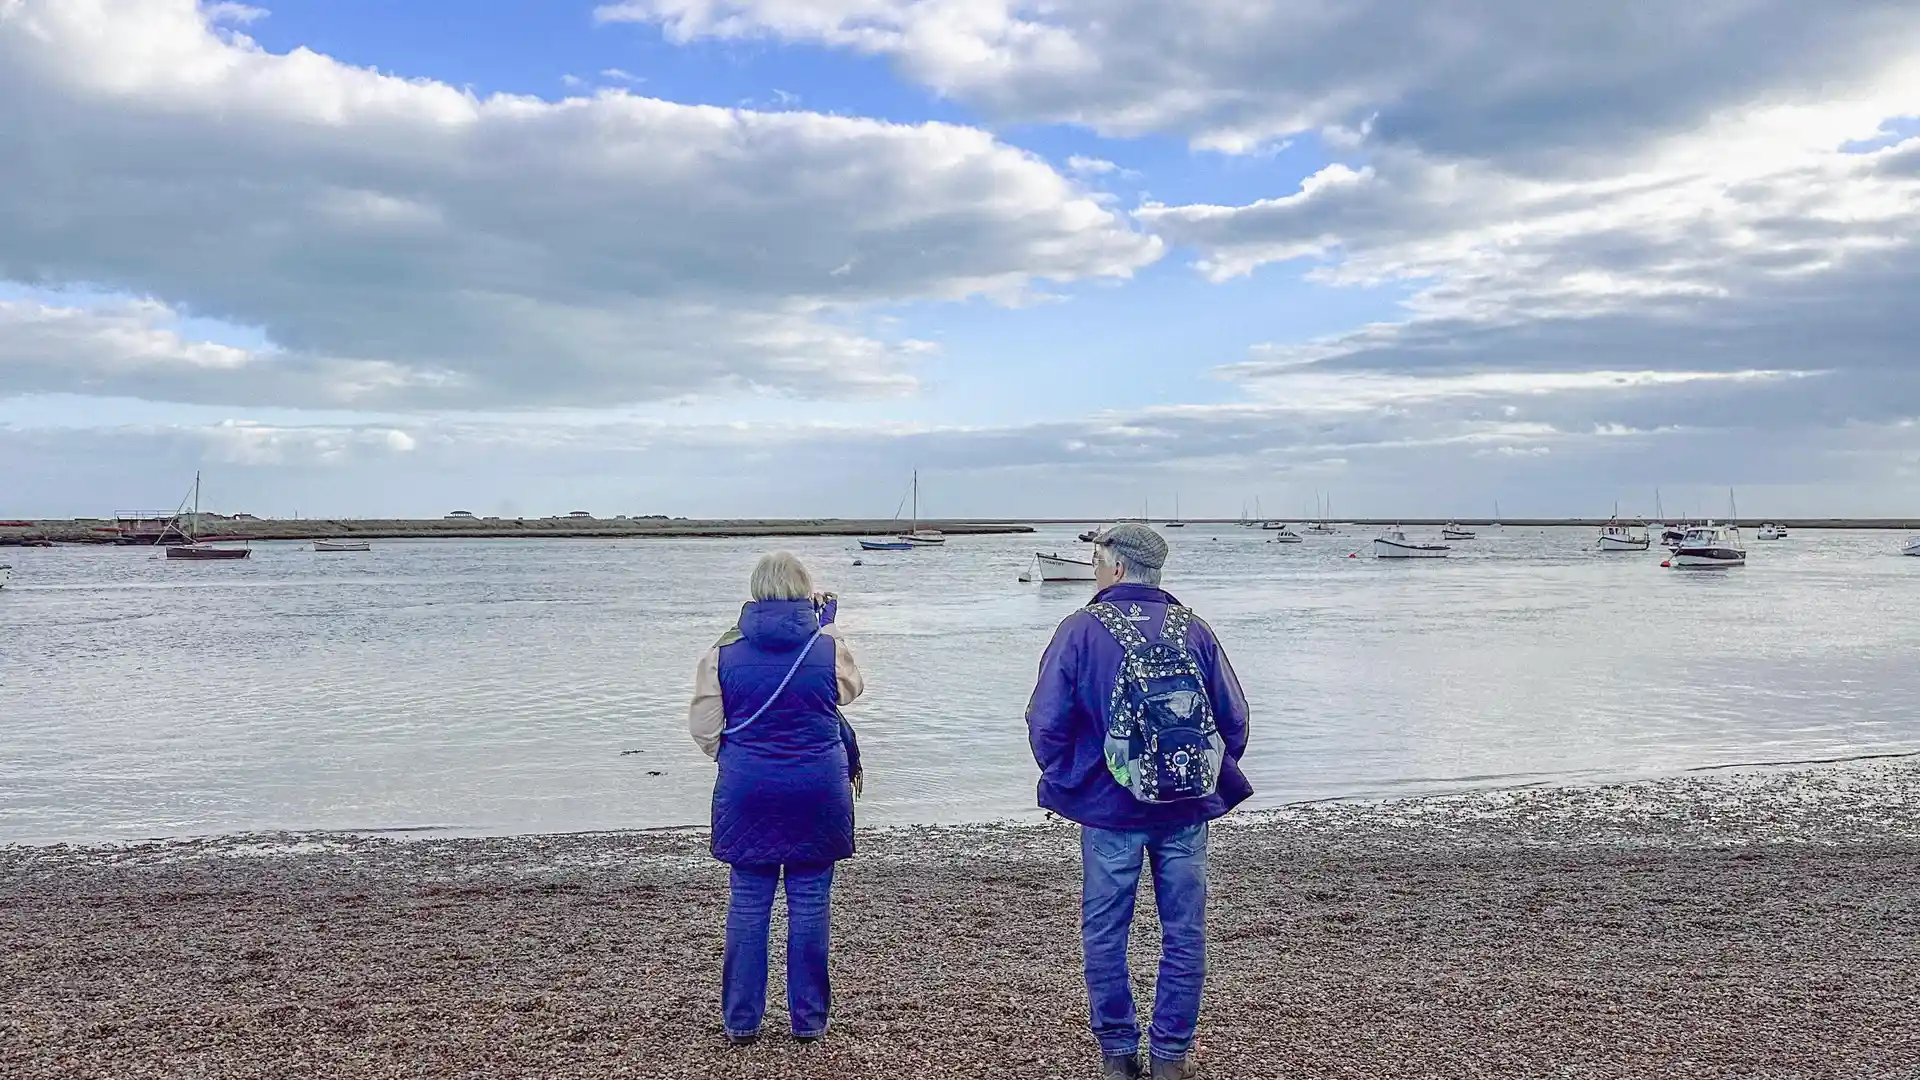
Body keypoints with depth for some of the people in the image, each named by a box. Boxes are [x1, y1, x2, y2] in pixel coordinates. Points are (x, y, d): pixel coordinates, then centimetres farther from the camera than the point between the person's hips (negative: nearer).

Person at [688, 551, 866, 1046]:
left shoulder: (724, 653, -3)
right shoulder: (829, 647, -5)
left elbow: (704, 729, 2)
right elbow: (852, 689, 17)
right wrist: (827, 618, 23)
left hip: (747, 795, 1)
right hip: (818, 794, 0)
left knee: (748, 904, 9)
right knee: (809, 905, 7)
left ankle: (741, 1019, 16)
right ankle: (809, 1018, 15)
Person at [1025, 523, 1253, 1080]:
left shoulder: (1082, 629, -8)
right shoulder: (1194, 630, -1)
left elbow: (1046, 721, -9)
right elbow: (1234, 718, 2)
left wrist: (1064, 782, 7)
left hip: (1109, 809, -2)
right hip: (1187, 810, 2)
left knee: (1105, 933, 12)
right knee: (1184, 932, 11)